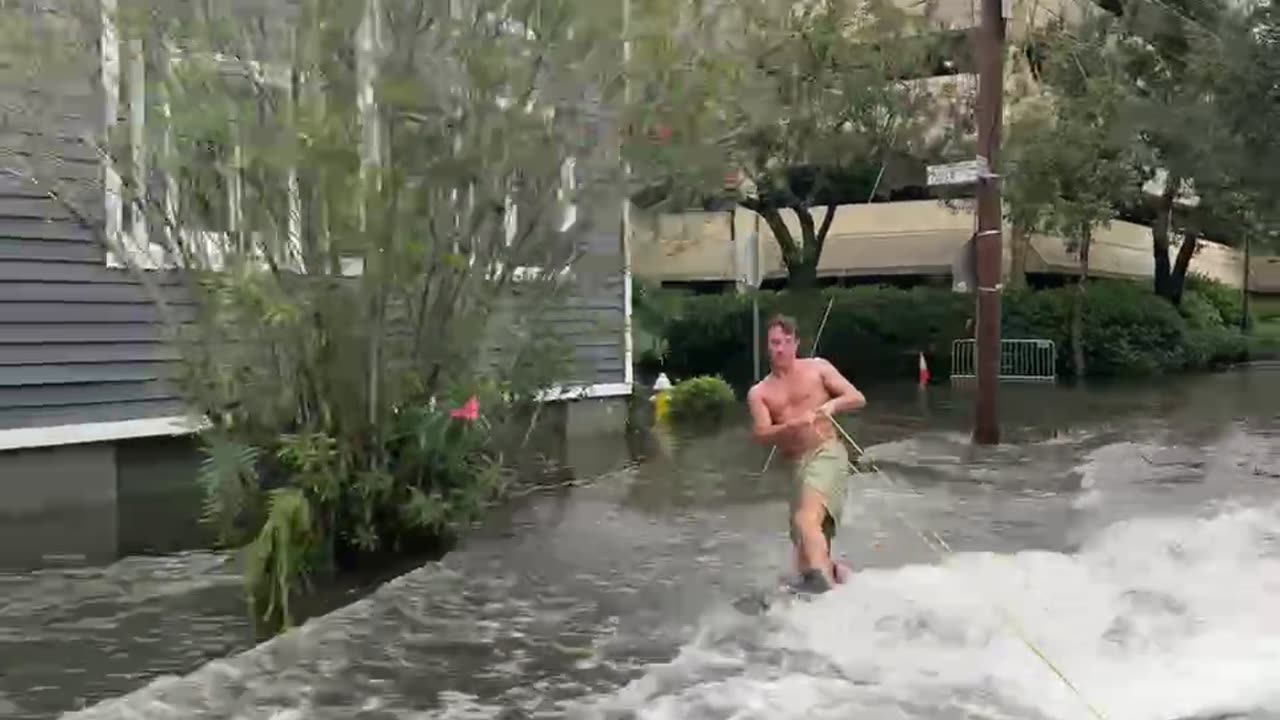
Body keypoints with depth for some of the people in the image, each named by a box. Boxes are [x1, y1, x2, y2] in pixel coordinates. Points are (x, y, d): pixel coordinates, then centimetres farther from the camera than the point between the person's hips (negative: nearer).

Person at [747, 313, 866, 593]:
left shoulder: (817, 367, 10)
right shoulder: (759, 393, 12)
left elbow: (858, 398, 7)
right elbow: (762, 434, -2)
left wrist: (831, 405, -14)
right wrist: (793, 425, -22)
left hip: (827, 454, -5)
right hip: (798, 465, 5)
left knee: (806, 519, -32)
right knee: (805, 553, 6)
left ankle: (821, 578, -47)